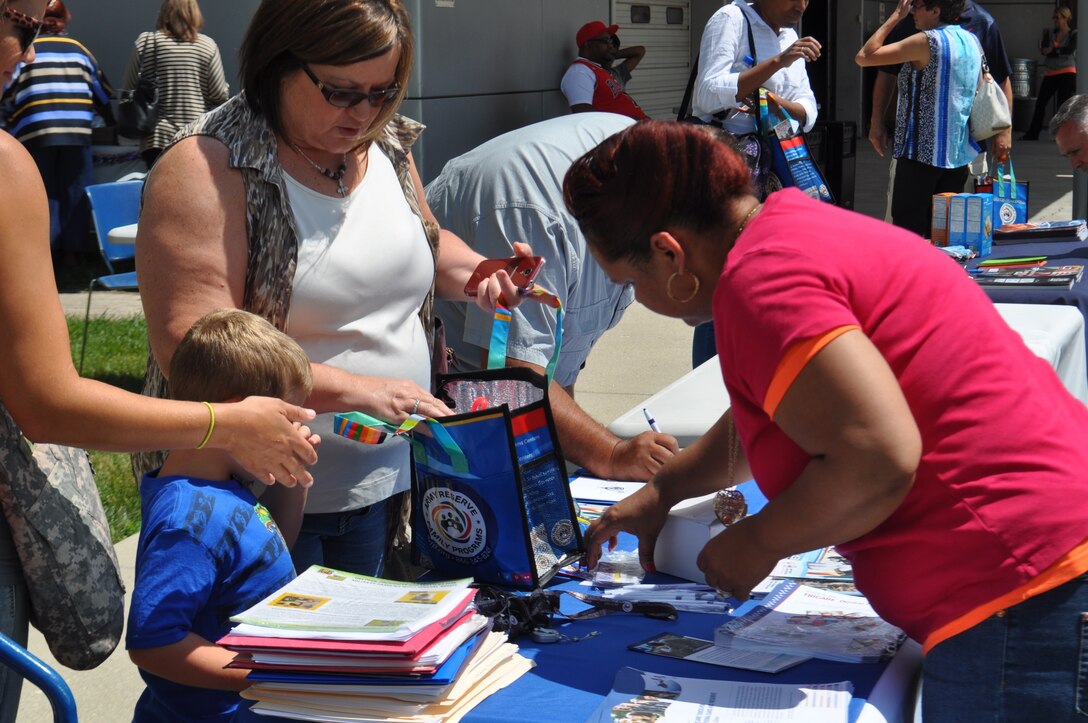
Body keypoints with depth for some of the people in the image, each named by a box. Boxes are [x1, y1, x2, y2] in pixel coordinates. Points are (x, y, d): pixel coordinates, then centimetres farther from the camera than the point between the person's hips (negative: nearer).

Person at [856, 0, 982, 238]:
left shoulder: (926, 42, -13)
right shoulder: (972, 42, 11)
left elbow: (864, 56, -12)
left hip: (922, 152, -8)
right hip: (959, 154, 8)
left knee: (907, 230, -4)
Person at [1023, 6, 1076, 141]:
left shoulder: (1073, 34, -1)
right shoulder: (1050, 34, 11)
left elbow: (1070, 50, -17)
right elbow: (1044, 50, -2)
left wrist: (1052, 50, -11)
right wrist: (1060, 52, -16)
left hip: (1067, 73, -5)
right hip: (1051, 73, 5)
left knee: (1064, 104, -6)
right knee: (1040, 102, 3)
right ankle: (1032, 133, 9)